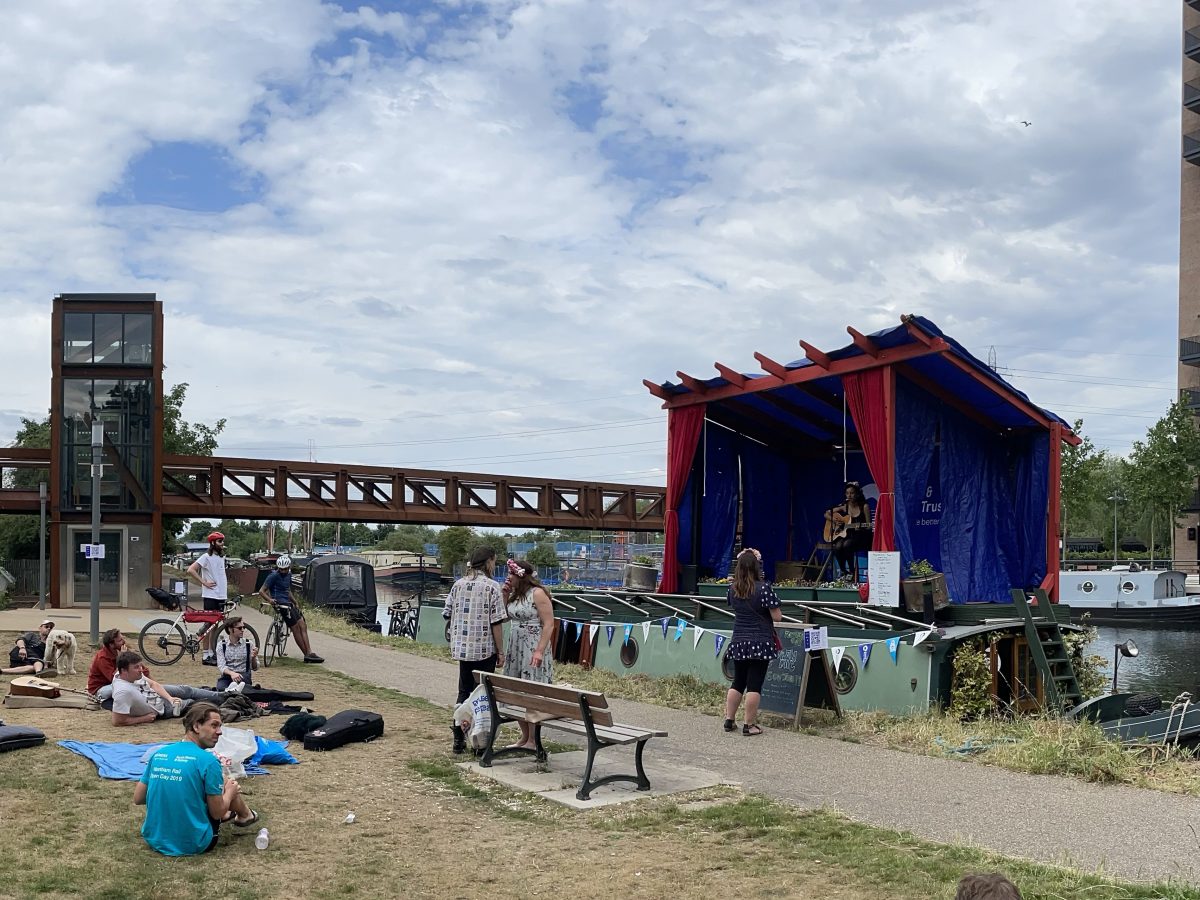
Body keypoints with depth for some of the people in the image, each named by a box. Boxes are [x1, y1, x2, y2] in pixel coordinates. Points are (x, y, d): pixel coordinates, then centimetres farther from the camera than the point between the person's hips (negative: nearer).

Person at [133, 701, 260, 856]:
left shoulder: (158, 754, -1)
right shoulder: (208, 761, -17)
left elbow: (137, 799, 7)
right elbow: (217, 813, -10)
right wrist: (229, 792, 10)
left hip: (154, 840, 6)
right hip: (193, 845, -5)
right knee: (228, 784, 16)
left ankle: (226, 815, 55)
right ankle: (245, 816, 45)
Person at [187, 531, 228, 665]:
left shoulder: (222, 557, 13)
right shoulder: (206, 557, -10)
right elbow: (191, 570, -18)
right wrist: (204, 582, -18)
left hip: (221, 596, 7)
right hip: (210, 596, -7)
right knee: (209, 625, -4)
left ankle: (212, 652, 18)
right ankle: (206, 655, 1)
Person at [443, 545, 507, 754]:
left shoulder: (458, 584, 4)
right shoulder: (491, 586, -11)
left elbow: (447, 614, 8)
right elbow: (496, 622, -12)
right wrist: (500, 651, -6)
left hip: (462, 648, 5)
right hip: (485, 649, -5)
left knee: (464, 692, 15)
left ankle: (458, 739, 17)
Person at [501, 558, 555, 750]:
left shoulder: (538, 593, -10)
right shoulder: (515, 594, 12)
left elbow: (549, 624, -14)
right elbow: (507, 616, 21)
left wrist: (540, 651, -22)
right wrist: (506, 595, 8)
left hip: (533, 650, -8)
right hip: (515, 649, 8)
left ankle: (533, 741, 3)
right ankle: (524, 737, 18)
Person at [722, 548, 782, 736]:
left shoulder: (733, 589, 2)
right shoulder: (763, 588, -15)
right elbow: (777, 617, -11)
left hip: (738, 643, 5)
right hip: (760, 643, -5)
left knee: (737, 682, 16)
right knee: (754, 684, 0)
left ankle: (729, 720, 18)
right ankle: (749, 725, 3)